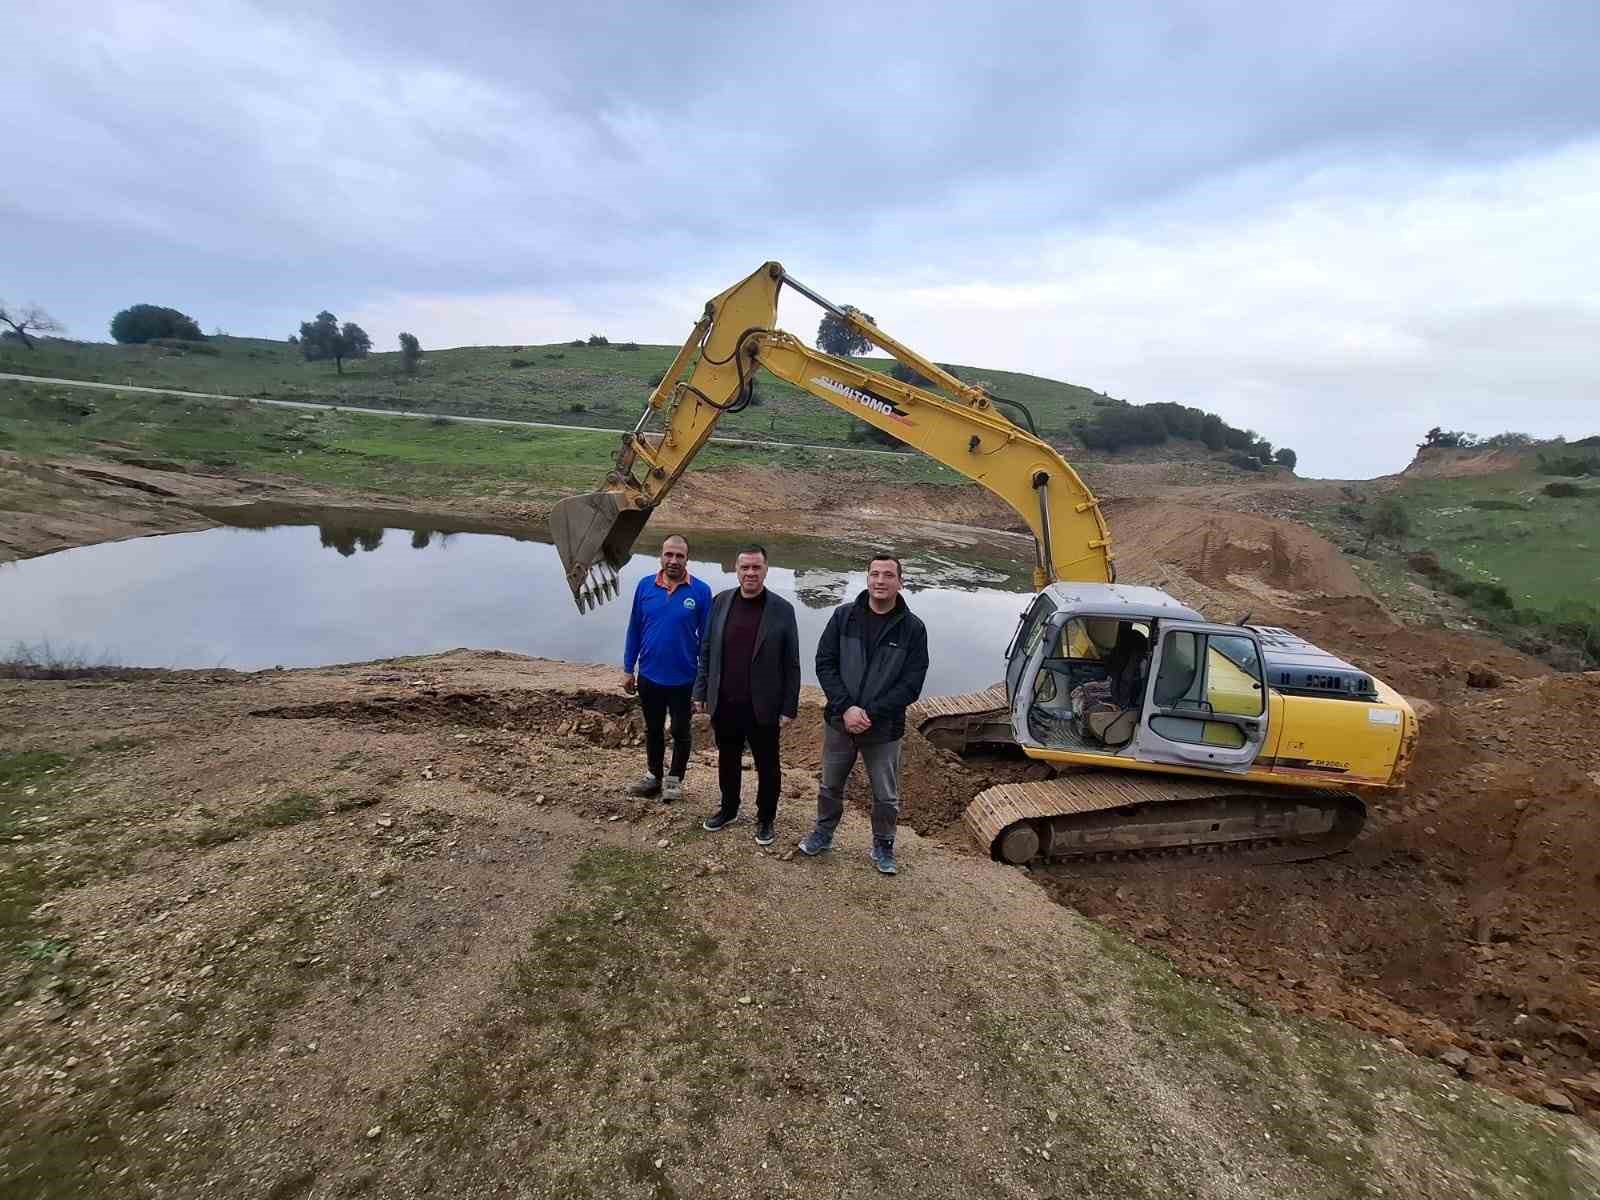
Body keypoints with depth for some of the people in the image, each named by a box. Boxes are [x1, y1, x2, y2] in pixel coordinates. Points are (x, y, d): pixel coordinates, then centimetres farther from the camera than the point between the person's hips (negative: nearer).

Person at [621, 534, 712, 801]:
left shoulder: (701, 591, -11)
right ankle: (654, 775, 38)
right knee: (653, 729, 19)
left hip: (683, 678, -2)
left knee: (680, 731, 13)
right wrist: (628, 669, 4)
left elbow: (706, 636, -5)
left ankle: (675, 779, 32)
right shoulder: (645, 585, -5)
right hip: (648, 676, 2)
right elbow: (634, 629, 3)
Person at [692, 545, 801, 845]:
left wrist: (789, 707, -8)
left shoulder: (782, 610, -10)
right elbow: (707, 651, 6)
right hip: (724, 705, 3)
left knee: (767, 767, 13)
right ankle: (728, 809, 43)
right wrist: (701, 692, 5)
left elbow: (791, 664, -7)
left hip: (762, 708, -3)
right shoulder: (721, 602, -1)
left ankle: (766, 819, 34)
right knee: (727, 760, 21)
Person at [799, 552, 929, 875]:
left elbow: (911, 685, -10)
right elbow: (824, 664, -5)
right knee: (829, 786, 18)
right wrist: (846, 708, -17)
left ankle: (883, 846, 36)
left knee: (886, 797, 13)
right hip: (840, 721, 2)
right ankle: (823, 834, 41)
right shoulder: (843, 616, -4)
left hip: (885, 729, -1)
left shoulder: (913, 628, -8)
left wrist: (870, 714, -17)